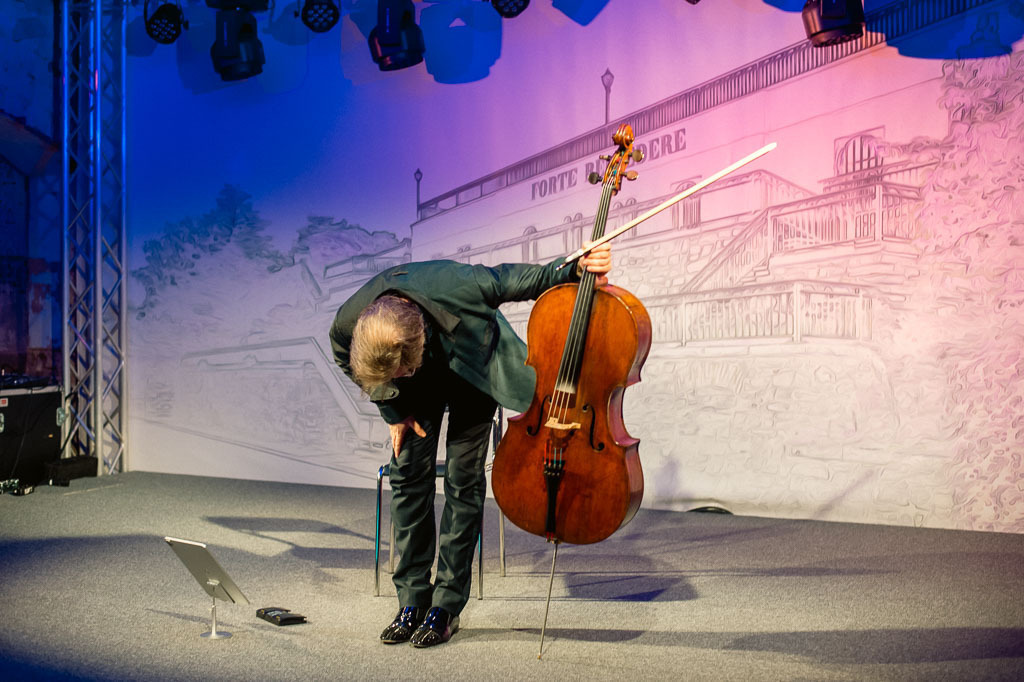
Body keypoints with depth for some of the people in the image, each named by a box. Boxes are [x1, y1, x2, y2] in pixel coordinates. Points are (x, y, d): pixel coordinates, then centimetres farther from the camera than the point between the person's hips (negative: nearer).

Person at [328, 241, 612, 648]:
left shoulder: (463, 286, -43)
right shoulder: (347, 326, -32)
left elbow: (524, 278, -24)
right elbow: (356, 371, -7)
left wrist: (577, 270, -38)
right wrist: (393, 412, -5)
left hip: (473, 371, -2)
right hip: (420, 390, 3)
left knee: (463, 478, -7)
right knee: (408, 474, -2)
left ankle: (447, 606, 2)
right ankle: (413, 601, 9)